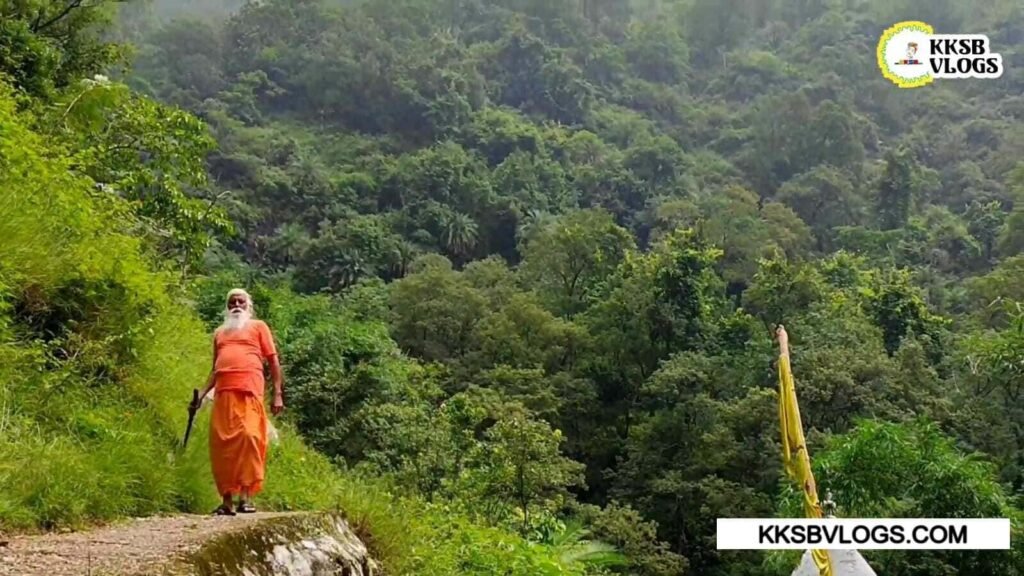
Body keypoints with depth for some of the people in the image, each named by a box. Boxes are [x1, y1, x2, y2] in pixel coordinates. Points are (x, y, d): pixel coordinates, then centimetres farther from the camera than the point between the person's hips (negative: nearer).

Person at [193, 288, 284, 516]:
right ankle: (227, 500, 2)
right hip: (223, 392, 4)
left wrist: (278, 393, -3)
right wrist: (202, 393, 15)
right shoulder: (220, 332, 27)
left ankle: (246, 497, -14)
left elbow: (273, 360, 8)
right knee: (221, 443, -2)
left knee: (249, 437, -15)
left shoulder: (258, 326, 15)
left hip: (249, 390, -4)